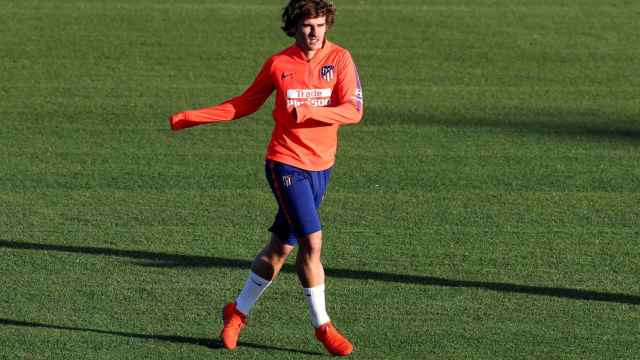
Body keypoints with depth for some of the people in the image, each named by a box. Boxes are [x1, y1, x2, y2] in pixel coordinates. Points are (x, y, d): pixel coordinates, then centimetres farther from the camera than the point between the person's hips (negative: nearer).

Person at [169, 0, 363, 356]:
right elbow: (246, 103, 11)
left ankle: (239, 311, 28)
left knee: (281, 248, 11)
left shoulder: (340, 59, -2)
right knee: (312, 240, -15)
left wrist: (309, 111, -26)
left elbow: (354, 110, -11)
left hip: (321, 166, 3)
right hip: (286, 163, -3)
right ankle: (322, 325, -3)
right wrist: (194, 117, 7)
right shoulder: (278, 64, -2)